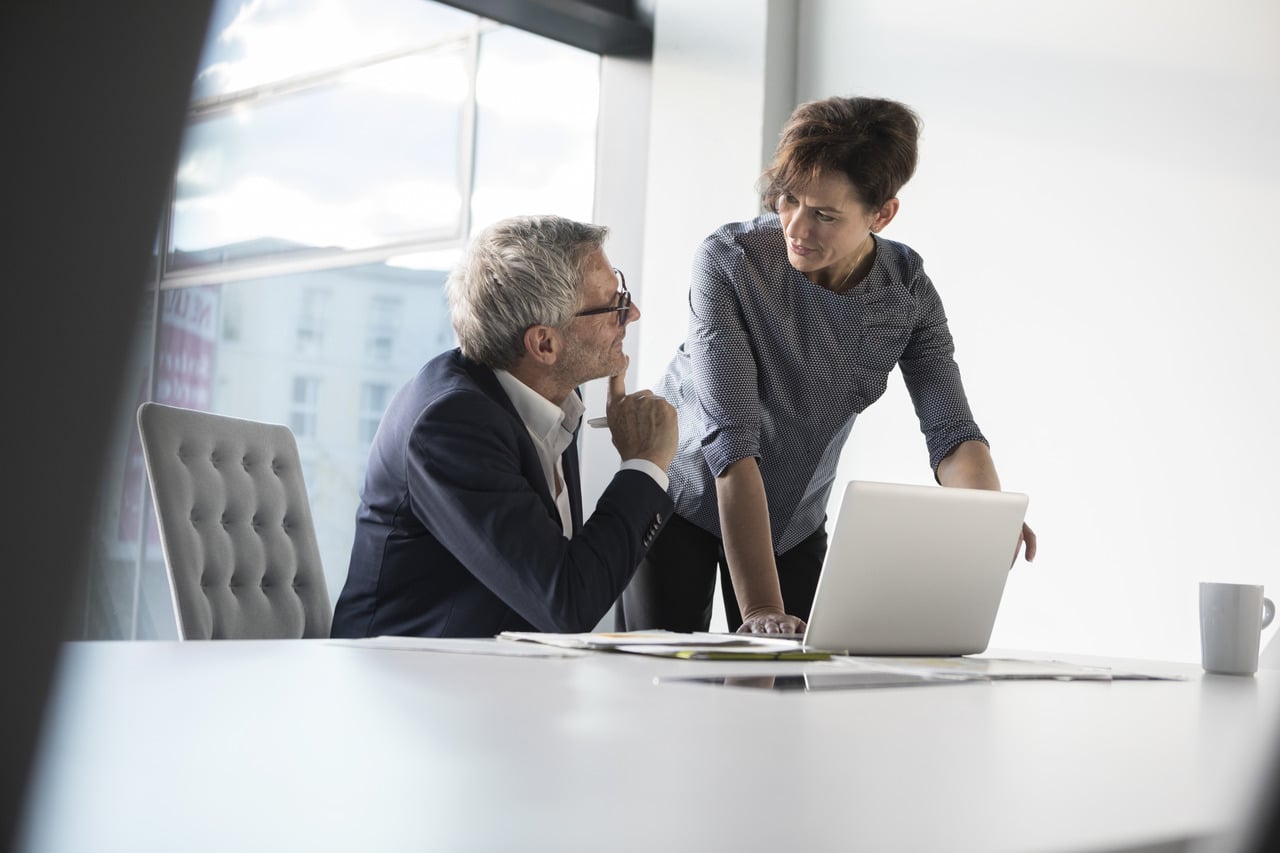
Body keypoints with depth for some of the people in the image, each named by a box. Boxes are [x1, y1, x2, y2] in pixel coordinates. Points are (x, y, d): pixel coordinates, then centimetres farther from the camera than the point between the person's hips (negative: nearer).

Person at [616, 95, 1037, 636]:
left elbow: (951, 433, -17)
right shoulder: (729, 261, -27)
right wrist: (760, 609, -38)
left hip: (797, 521, 3)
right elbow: (733, 440, -33)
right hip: (685, 502, -3)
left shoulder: (909, 291, -14)